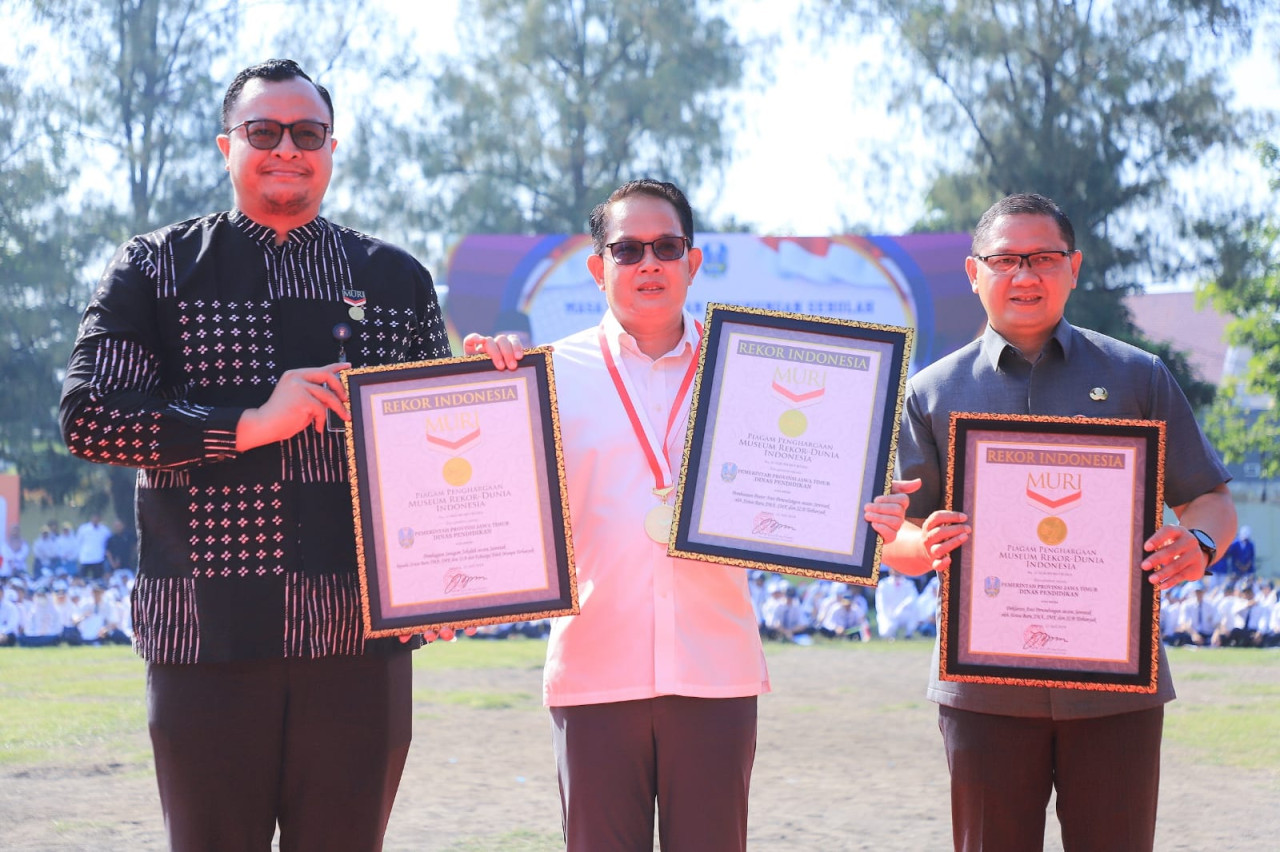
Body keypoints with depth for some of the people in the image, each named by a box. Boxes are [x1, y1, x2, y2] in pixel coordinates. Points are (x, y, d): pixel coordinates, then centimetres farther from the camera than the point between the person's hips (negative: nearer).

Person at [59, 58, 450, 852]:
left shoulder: (397, 279, 14)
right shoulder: (156, 270, 7)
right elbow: (89, 417, -4)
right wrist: (249, 426, -13)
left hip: (361, 636, 2)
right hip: (208, 632, -2)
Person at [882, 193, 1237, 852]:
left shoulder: (1136, 378, 10)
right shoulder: (932, 394, 10)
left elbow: (1211, 499, 11)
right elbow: (892, 537, 9)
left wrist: (1198, 544, -13)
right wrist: (927, 547, -16)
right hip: (985, 690, 0)